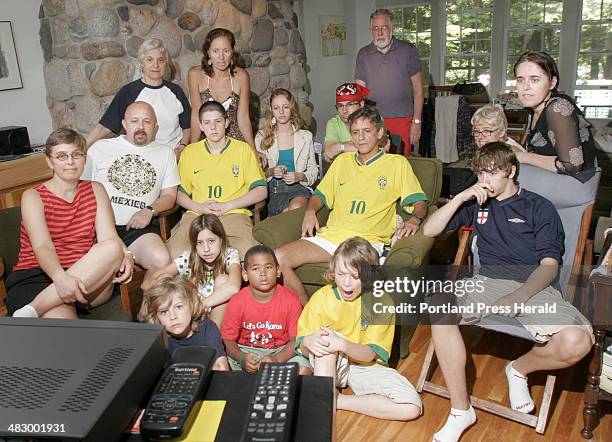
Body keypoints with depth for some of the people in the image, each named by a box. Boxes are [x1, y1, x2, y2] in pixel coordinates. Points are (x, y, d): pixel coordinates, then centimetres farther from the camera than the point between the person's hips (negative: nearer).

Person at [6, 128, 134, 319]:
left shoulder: (95, 190, 17)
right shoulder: (33, 196, 8)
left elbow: (109, 237, 2)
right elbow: (42, 246, -10)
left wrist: (125, 256, -23)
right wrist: (61, 277, -32)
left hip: (89, 278, 6)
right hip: (37, 276, -5)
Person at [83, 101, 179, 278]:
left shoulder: (165, 153, 21)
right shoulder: (100, 148, 18)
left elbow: (170, 196, 18)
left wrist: (149, 210, -3)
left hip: (137, 226, 1)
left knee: (161, 260, -30)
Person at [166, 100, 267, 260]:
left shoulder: (243, 149, 11)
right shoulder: (190, 152, 18)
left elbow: (261, 191, 4)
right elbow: (179, 193, 17)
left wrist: (226, 206, -5)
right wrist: (198, 207, -4)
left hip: (234, 214, -1)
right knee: (173, 254, -29)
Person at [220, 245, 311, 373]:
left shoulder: (291, 300, -12)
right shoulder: (236, 302, -10)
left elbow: (296, 340, -11)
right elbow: (228, 340, -6)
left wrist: (276, 360, -29)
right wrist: (242, 358, -27)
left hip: (281, 352, 0)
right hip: (246, 352, 1)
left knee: (304, 370, -28)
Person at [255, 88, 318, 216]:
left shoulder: (306, 136, 12)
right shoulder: (262, 137, 10)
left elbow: (313, 171, 12)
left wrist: (300, 176, -10)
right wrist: (270, 172, -12)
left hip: (298, 187, 1)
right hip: (271, 189, -1)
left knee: (297, 208, -33)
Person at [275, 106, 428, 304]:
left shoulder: (397, 163, 12)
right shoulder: (342, 160, 25)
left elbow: (419, 202, 7)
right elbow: (321, 194, 28)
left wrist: (414, 219, -16)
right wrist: (310, 211, 6)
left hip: (368, 240, -4)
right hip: (330, 234, 5)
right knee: (279, 258, -16)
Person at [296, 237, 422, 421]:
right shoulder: (322, 297, -9)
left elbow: (370, 354, -17)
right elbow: (301, 346, -8)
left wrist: (343, 345, -38)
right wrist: (308, 342, -34)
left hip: (365, 367, 1)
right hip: (327, 365, 0)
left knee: (412, 408, -21)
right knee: (324, 341, -33)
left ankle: (338, 401, -12)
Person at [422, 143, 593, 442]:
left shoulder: (539, 207, 8)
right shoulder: (477, 204, 20)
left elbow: (549, 265, -2)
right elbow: (429, 230, 13)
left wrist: (516, 299, -19)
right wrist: (461, 197, 3)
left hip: (532, 285, -2)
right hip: (488, 281, 2)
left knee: (577, 342, -30)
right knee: (440, 305, -31)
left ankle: (519, 369, 6)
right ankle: (461, 411, -20)